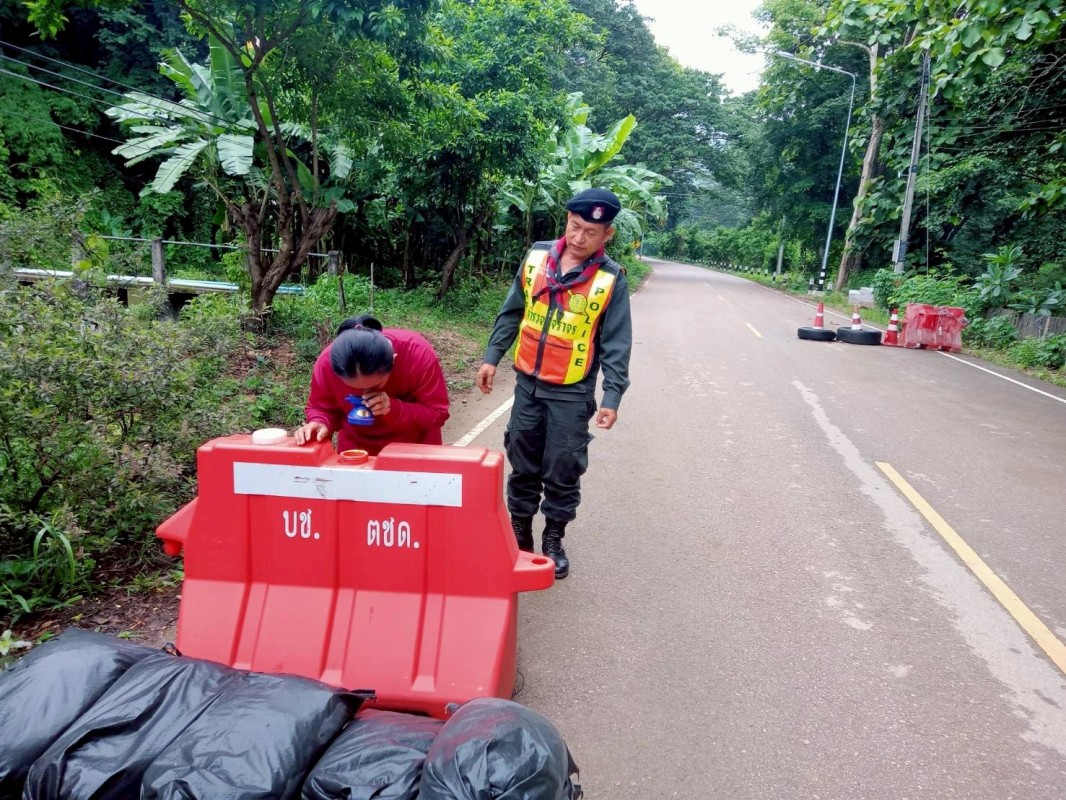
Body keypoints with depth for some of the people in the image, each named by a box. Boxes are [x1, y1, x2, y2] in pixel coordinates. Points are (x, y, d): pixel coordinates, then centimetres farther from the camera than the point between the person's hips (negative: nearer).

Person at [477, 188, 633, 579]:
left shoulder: (611, 279, -10)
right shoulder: (537, 257, -1)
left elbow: (615, 344, -8)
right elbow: (511, 313, 8)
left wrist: (612, 395, -15)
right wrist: (492, 357, 5)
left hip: (572, 394, -3)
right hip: (528, 384, 3)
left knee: (563, 472, 6)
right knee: (523, 466, 14)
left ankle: (554, 539, 25)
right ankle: (519, 533, 31)